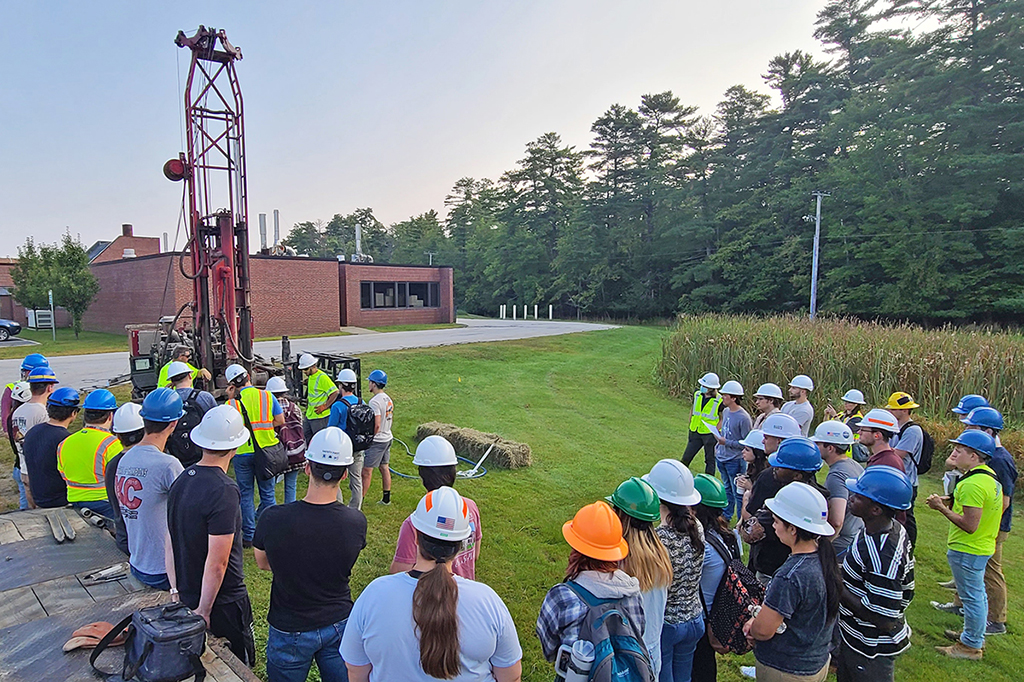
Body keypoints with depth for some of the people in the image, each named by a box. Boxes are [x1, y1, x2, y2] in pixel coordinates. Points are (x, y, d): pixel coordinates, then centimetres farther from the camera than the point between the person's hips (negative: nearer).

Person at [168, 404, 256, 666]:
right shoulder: (224, 491, -26)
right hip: (224, 603, -7)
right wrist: (203, 610, -14)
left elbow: (172, 545, 8)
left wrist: (177, 590, 17)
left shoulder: (181, 481, -1)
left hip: (188, 598, 8)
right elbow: (217, 562, -25)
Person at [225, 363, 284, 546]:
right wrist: (261, 427, 8)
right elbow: (280, 421, -3)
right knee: (268, 493, 14)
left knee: (246, 495, 11)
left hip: (243, 453, -2)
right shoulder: (267, 396, -4)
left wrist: (230, 399, -1)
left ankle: (249, 536, 16)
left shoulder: (233, 402, -11)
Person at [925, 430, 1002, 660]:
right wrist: (949, 502, 4)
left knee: (972, 597, 4)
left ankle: (971, 646, 17)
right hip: (981, 546, 10)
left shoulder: (973, 484, -28)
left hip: (968, 550, -10)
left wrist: (942, 509, -19)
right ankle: (975, 635, 39)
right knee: (977, 594, 23)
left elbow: (969, 525, -28)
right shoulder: (989, 476, 5)